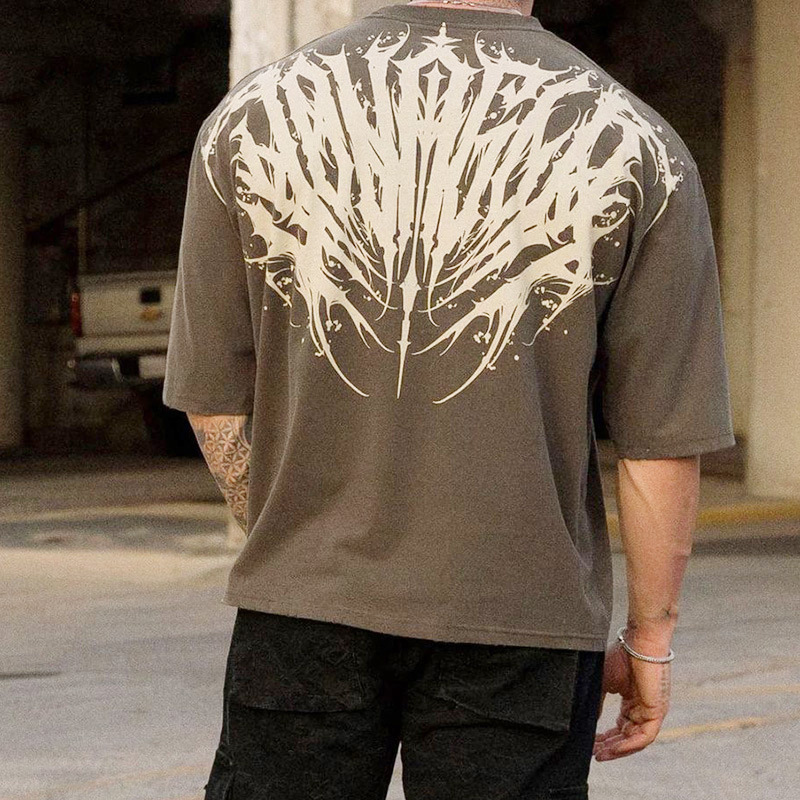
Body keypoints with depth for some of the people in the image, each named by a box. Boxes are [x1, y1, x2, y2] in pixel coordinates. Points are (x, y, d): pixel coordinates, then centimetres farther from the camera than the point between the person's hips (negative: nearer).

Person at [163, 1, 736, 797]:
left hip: (304, 609, 1)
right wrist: (648, 641, 8)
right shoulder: (636, 149, -6)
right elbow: (663, 440, -5)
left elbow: (214, 402, 4)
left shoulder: (252, 115, -2)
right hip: (516, 624, -1)